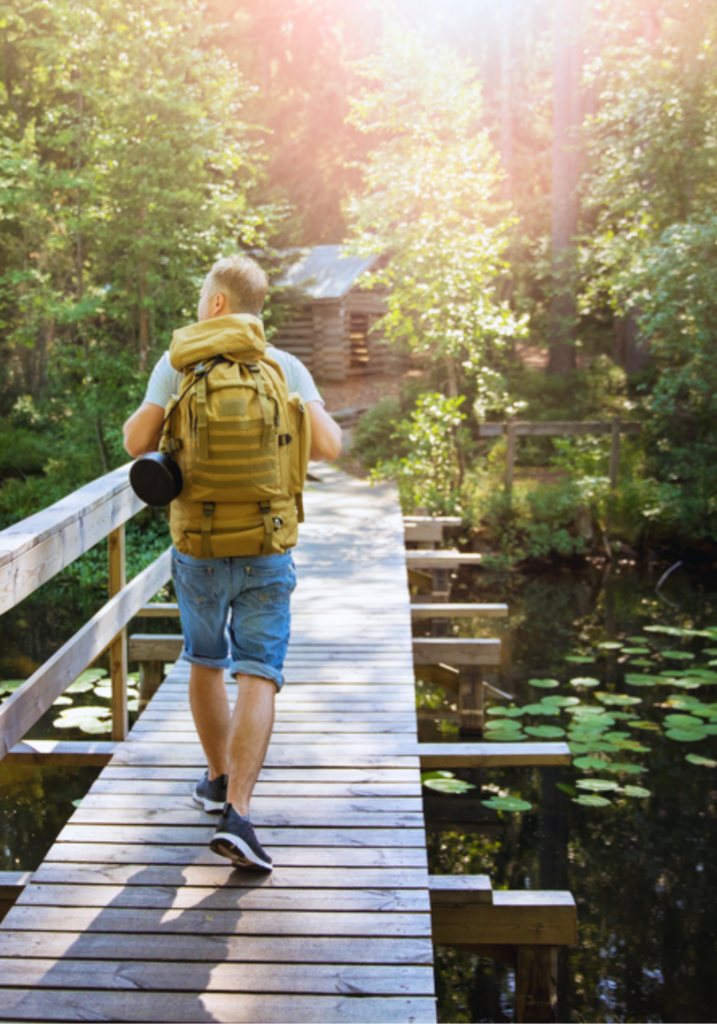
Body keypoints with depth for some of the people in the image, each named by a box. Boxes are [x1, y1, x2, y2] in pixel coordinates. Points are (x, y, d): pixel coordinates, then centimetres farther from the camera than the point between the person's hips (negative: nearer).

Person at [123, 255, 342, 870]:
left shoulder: (178, 364, -3)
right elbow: (328, 447, -9)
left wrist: (147, 412, 17)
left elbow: (138, 441, -5)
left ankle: (220, 779, 36)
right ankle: (237, 815, -14)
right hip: (265, 548, -1)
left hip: (198, 547, 1)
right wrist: (318, 413, 15)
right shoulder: (286, 368, -1)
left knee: (206, 662, 22)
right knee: (257, 677, -2)